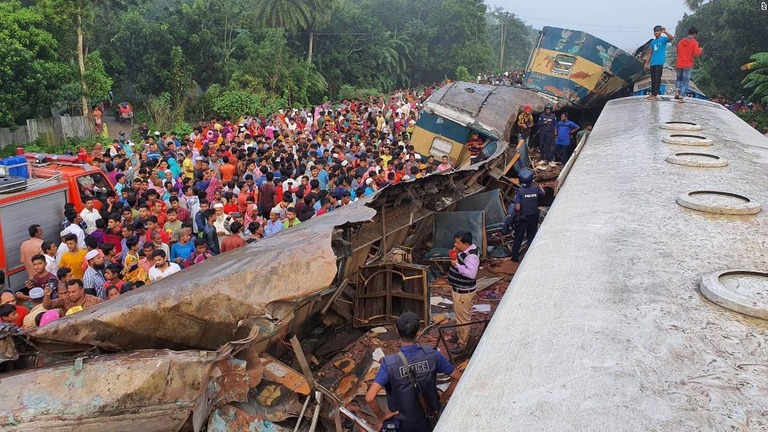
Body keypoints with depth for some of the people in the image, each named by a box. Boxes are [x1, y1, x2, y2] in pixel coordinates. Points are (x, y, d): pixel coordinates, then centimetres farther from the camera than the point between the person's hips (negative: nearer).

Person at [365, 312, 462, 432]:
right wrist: (442, 399, 3)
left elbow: (369, 398, -31)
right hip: (428, 421, 2)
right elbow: (458, 378, -8)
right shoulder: (432, 355, -17)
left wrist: (381, 416, -12)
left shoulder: (389, 363, -25)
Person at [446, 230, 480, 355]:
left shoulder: (471, 256, -28)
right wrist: (454, 256, -4)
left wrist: (457, 265, -35)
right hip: (458, 289, 10)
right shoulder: (464, 250, 1)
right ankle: (460, 334, 44)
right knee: (458, 314, 26)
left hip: (464, 292, -10)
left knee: (463, 318, 2)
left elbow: (472, 273, -38)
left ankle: (462, 344, 13)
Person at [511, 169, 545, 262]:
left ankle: (515, 256, 19)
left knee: (518, 237, 12)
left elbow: (517, 208, -23)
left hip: (523, 218, -3)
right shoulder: (536, 189, -10)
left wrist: (515, 209, -1)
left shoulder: (519, 192, -21)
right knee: (532, 236, 16)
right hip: (534, 217, 3)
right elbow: (542, 193, 14)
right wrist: (539, 186, 31)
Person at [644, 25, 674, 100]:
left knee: (657, 79, -8)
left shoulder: (663, 39, 0)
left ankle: (654, 94, -12)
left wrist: (665, 32, -37)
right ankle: (652, 94, 15)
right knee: (653, 79, 9)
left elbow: (671, 38, -22)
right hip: (653, 63, 6)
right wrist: (646, 63, 16)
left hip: (660, 62, -6)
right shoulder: (653, 42, 18)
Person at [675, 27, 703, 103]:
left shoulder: (680, 42, 7)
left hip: (678, 64, 4)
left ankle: (677, 93, 7)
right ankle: (681, 97, -1)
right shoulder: (694, 42, -8)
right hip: (687, 65, -4)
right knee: (685, 82, 3)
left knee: (679, 78, 24)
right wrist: (700, 50, 4)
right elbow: (697, 53, -16)